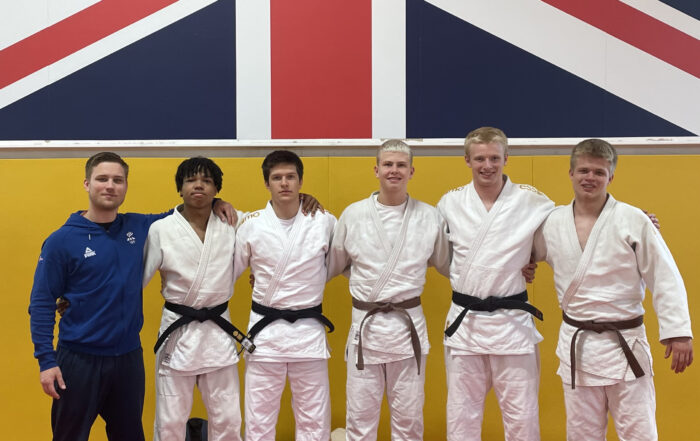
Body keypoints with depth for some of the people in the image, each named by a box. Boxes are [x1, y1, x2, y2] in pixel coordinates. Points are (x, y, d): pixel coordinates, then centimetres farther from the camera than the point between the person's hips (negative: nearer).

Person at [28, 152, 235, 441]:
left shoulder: (139, 227, 1)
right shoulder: (62, 241, -9)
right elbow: (42, 304, -7)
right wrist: (46, 360, -13)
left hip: (129, 357, 4)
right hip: (78, 360, -3)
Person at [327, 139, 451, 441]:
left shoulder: (429, 217, 2)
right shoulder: (352, 215, 1)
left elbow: (449, 265, 12)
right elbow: (331, 265, 12)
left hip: (409, 325, 0)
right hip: (365, 326, 0)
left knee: (408, 416, 11)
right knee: (360, 416, 8)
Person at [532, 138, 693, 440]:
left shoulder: (633, 220, -10)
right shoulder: (553, 223, 0)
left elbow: (665, 279, -9)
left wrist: (678, 332, -12)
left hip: (624, 344, -3)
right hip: (576, 345, 3)